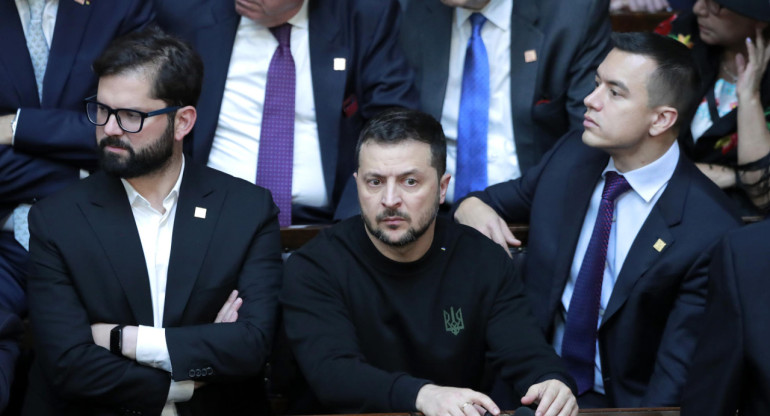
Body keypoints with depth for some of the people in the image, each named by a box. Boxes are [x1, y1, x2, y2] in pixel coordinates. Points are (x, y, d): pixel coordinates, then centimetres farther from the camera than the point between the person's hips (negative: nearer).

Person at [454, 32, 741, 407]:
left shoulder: (710, 231, -15)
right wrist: (472, 207, -5)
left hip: (620, 403, -4)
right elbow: (499, 201, 17)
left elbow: (678, 373, -14)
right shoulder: (571, 155, 1)